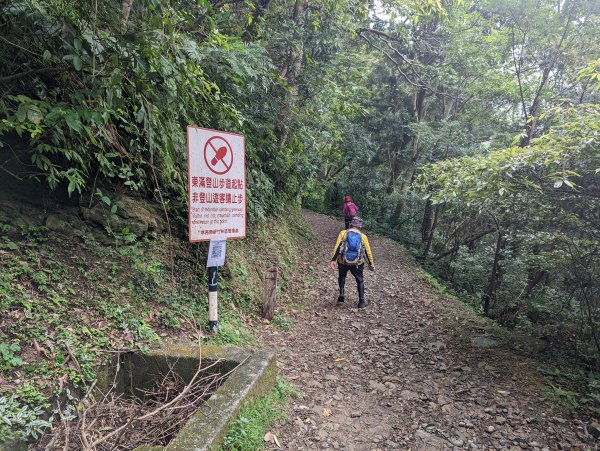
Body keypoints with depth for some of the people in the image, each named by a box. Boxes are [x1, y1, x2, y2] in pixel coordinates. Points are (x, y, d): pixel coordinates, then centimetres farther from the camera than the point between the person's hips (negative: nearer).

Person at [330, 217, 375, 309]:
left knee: (341, 277, 28)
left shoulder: (343, 233, 3)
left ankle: (341, 295, 16)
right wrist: (371, 264, 18)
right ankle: (362, 301, 16)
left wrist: (333, 260, -10)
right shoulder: (363, 236, 5)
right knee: (360, 281, 19)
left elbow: (337, 247, -7)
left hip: (342, 261, 1)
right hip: (357, 263, 0)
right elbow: (368, 252, 8)